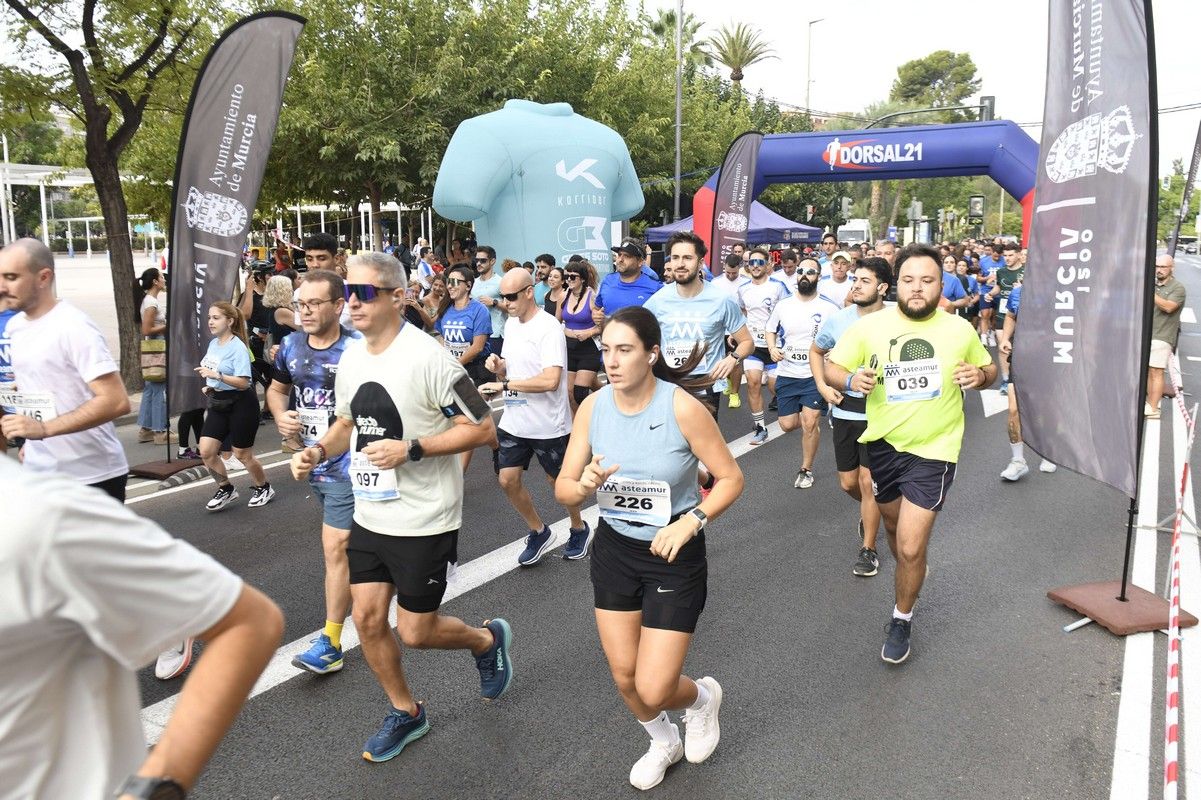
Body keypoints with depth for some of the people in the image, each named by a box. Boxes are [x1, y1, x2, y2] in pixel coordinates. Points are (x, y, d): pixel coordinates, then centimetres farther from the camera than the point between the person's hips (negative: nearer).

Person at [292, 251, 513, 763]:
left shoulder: (427, 357, -19)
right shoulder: (350, 358, 4)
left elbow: (482, 430, -18)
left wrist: (410, 450, -25)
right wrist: (318, 450, -1)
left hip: (424, 523, -7)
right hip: (370, 517, 7)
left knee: (415, 633, 3)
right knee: (368, 618, 10)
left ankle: (487, 640, 34)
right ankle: (405, 713, 33)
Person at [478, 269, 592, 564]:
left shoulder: (548, 327, -18)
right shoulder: (511, 324, 8)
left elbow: (550, 380, -27)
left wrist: (505, 385, -24)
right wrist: (499, 368, -7)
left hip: (548, 425, -7)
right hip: (513, 421, 7)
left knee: (560, 482, 10)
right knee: (507, 479, 4)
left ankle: (579, 529, 36)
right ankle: (538, 532, 26)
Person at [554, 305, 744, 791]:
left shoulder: (682, 407, -22)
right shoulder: (592, 407, -10)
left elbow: (730, 478, -13)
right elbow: (562, 489, -5)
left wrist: (690, 522, -27)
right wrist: (585, 486, -27)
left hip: (674, 555, -4)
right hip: (614, 550, 4)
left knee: (654, 690, -4)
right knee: (624, 677, 14)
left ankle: (703, 698, 34)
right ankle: (664, 742, 47)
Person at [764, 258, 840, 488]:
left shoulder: (829, 308, -6)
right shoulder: (783, 305, 1)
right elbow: (770, 331, 13)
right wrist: (772, 349, -7)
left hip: (816, 374, -3)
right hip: (787, 374, 3)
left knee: (809, 423, -7)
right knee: (788, 424, 5)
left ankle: (806, 470, 12)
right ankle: (812, 416, 41)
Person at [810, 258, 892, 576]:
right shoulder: (838, 320, -1)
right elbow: (816, 351, 16)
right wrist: (822, 386, 3)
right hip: (844, 410, 4)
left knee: (868, 482, -4)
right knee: (848, 483, 12)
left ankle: (868, 550, 14)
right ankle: (871, 511, 46)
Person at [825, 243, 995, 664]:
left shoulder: (960, 329, -4)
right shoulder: (870, 325, -8)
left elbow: (989, 369, 11)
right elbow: (831, 366, -1)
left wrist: (980, 375, -13)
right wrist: (851, 379, -23)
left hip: (933, 450, -2)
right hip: (883, 443, 2)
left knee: (911, 547, -6)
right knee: (894, 525, 23)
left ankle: (902, 618, 20)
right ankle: (910, 574, 55)